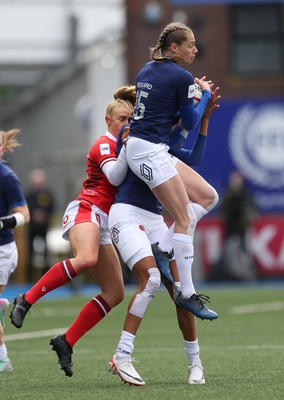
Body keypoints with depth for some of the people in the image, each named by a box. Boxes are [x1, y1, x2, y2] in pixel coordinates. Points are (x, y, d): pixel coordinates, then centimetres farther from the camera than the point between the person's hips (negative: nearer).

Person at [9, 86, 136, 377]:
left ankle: (66, 342, 3)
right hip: (85, 210, -9)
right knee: (86, 258, -41)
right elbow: (114, 176, -20)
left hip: (102, 224, 9)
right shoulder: (104, 145, -4)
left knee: (115, 293, 0)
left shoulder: (121, 146, 22)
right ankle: (26, 299, -32)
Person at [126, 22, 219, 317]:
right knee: (184, 219, -9)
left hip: (136, 146, 9)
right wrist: (206, 95, 12)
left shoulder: (147, 70, 15)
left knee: (208, 196, 10)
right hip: (150, 152, -9)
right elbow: (190, 123, -3)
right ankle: (187, 294, -9)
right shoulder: (182, 77, -10)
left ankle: (163, 250, 3)